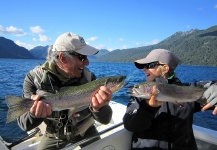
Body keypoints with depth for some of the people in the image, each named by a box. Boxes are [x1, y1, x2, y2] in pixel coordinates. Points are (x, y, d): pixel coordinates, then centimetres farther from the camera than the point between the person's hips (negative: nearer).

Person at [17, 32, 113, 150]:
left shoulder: (89, 77, -20)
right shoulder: (33, 78, -19)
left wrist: (99, 108, -41)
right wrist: (35, 114, -39)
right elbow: (24, 125, -17)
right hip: (53, 136, 0)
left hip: (85, 134, 1)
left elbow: (105, 120, -19)